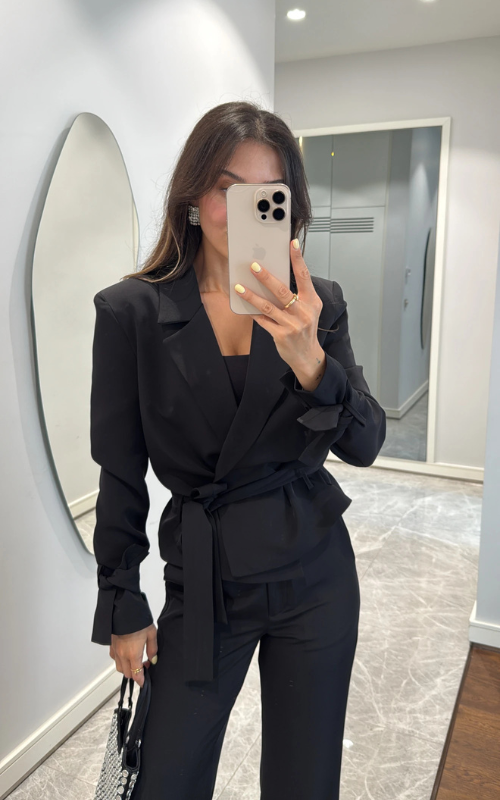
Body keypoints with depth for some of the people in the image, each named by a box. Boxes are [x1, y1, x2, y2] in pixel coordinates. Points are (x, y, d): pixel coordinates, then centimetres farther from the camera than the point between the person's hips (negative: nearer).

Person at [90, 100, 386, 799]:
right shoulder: (132, 310, -10)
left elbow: (365, 445, -11)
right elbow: (121, 476, -4)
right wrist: (122, 608, 1)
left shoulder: (317, 304, -4)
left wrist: (309, 358, -30)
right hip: (202, 578, -1)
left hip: (314, 573, 2)